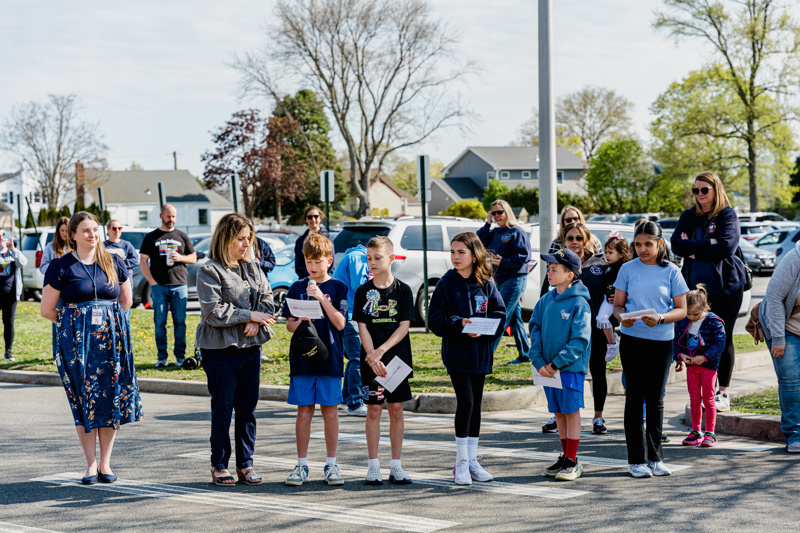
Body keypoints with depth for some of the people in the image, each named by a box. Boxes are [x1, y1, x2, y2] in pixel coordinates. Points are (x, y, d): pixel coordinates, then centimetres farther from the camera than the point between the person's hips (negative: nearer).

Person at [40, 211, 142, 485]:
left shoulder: (114, 263, 8)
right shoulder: (61, 266, -2)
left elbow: (126, 302, 19)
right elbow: (47, 310, 1)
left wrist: (109, 320, 10)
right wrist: (74, 322, 9)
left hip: (113, 338, 3)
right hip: (77, 340, -2)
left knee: (111, 398, 1)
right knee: (84, 399, -2)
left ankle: (105, 463, 9)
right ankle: (91, 464, 5)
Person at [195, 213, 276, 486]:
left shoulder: (253, 268, 12)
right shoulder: (209, 271, -8)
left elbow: (267, 298, 11)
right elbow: (214, 311, -15)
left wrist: (257, 323, -9)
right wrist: (249, 315, -14)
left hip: (250, 346, 6)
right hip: (220, 349, -5)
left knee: (248, 407, 7)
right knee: (222, 408, 1)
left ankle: (246, 464, 14)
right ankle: (219, 466, 10)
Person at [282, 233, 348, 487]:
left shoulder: (338, 288, 1)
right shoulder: (297, 288, 7)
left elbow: (340, 323, -8)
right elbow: (289, 325, 8)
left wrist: (322, 298, -18)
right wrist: (300, 322, -14)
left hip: (330, 358, -1)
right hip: (302, 358, 1)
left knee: (330, 411, 2)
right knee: (304, 410, 3)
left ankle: (331, 465, 12)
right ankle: (302, 465, 11)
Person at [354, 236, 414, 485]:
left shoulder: (403, 290, 1)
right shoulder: (363, 292, 2)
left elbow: (404, 327, -4)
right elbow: (362, 327, -1)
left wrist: (382, 350, -15)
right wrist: (373, 357, -14)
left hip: (398, 358, 0)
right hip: (372, 360, 0)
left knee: (396, 409, 4)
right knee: (374, 409, 1)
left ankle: (396, 466, 10)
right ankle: (373, 466, 6)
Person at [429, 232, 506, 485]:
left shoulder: (486, 286, 4)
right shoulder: (446, 284, -1)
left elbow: (499, 315, 3)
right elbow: (435, 321, -4)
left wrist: (483, 331, -14)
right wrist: (458, 323, -20)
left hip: (480, 354, 3)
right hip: (456, 353, -3)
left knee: (476, 405, 9)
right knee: (465, 402, -13)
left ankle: (472, 460, 19)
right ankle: (461, 461, -2)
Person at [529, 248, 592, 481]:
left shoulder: (579, 303, -12)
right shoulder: (545, 301, 8)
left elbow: (580, 340, -15)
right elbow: (535, 330, 7)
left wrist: (557, 363, -17)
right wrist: (538, 362, -6)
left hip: (571, 368, -6)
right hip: (548, 369, 6)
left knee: (571, 412, -1)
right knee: (558, 413, 12)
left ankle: (572, 462, 3)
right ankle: (566, 456, 22)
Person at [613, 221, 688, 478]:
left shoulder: (671, 271, 0)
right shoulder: (628, 269, 3)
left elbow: (681, 310, 0)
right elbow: (617, 305, 5)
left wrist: (660, 318, -19)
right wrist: (622, 318, -17)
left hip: (661, 341, 0)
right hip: (632, 340, 0)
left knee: (656, 399, 8)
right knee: (635, 397, 1)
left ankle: (655, 457, 17)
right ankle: (636, 459, 5)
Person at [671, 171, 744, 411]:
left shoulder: (727, 215, -4)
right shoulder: (688, 217, 9)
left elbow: (727, 247, -17)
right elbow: (677, 245, -4)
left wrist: (694, 250, -10)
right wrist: (708, 244, -15)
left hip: (726, 287, -4)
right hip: (697, 287, 4)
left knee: (723, 338, 1)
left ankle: (724, 393, 7)